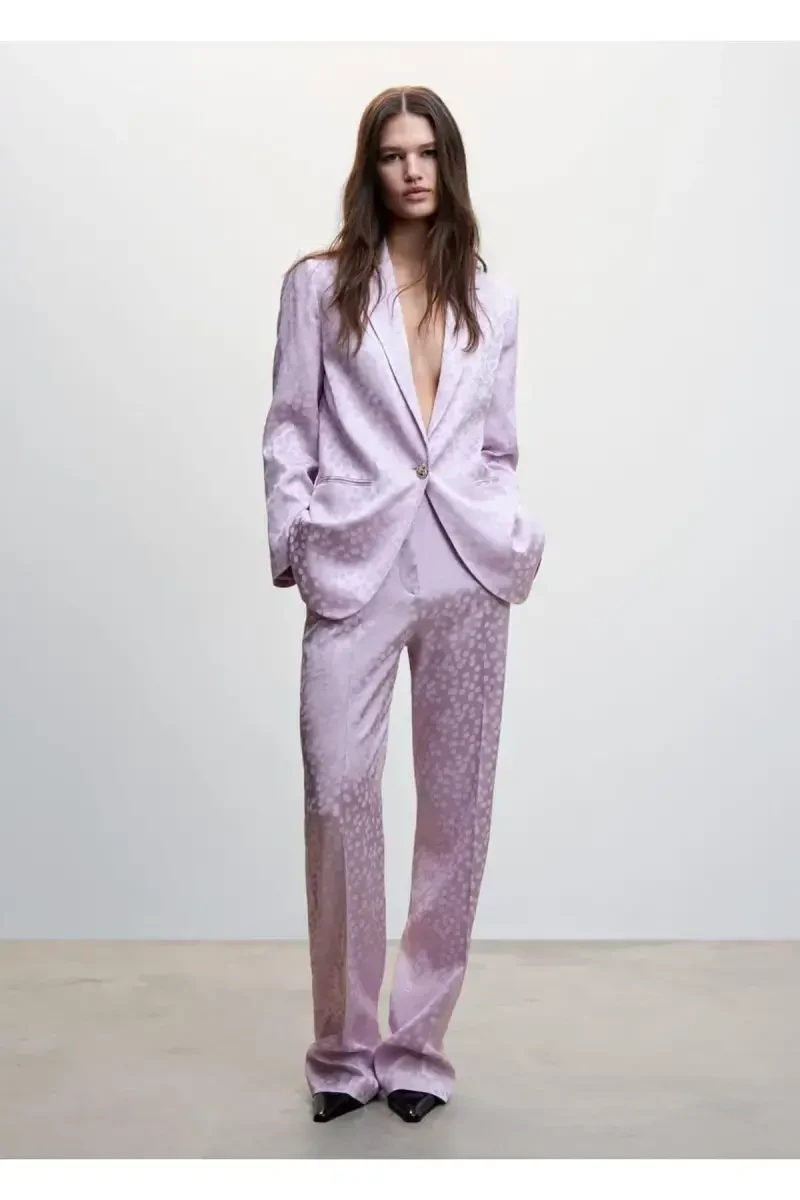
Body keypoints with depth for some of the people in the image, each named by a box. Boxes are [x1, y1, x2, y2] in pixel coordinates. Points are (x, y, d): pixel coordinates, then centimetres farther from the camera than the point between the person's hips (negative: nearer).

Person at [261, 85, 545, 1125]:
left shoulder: (491, 299, 14)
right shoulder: (319, 284, 8)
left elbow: (498, 445, 17)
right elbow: (289, 428, 6)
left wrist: (517, 537, 3)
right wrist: (290, 542, -3)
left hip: (468, 571, 3)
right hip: (354, 567, -2)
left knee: (457, 805, 3)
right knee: (338, 794, -10)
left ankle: (418, 1043, 17)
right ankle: (343, 1047, 8)